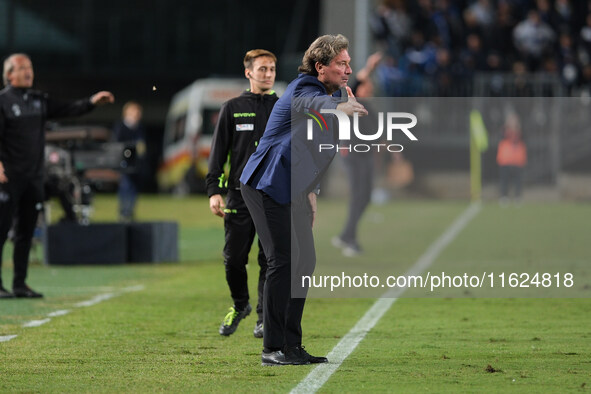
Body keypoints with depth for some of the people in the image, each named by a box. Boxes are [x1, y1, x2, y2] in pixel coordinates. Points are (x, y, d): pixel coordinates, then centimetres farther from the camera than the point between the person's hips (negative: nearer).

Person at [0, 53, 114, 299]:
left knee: (26, 232, 9)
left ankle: (20, 284, 14)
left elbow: (68, 110, 10)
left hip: (34, 176, 7)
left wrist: (91, 102, -6)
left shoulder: (39, 101, 15)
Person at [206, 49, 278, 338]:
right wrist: (214, 190, -4)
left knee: (270, 260, -4)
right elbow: (218, 152, 6)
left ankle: (266, 317, 8)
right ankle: (240, 306, 24)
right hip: (240, 194, 0)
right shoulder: (233, 109, 7)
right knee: (233, 259, -1)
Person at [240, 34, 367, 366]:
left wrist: (309, 191, 21)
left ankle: (291, 345, 16)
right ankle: (273, 349, -12)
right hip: (269, 185, -10)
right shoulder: (304, 88, -15)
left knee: (305, 262, 9)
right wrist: (339, 107, -64)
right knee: (285, 261, -14)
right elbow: (312, 104, -41)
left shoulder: (329, 92, 16)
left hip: (291, 189, 10)